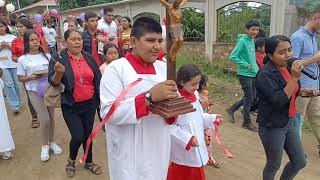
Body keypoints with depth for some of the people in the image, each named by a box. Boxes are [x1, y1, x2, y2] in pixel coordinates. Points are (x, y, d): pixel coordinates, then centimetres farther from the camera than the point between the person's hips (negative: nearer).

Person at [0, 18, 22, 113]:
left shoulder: (12, 37, 7)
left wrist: (9, 46, -9)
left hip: (13, 63, 1)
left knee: (16, 84, 7)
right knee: (9, 84, -8)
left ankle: (18, 102, 23)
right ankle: (15, 105, -2)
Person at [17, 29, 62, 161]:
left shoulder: (47, 56, 3)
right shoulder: (23, 59, -2)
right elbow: (20, 78, 2)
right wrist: (30, 77, -17)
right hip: (34, 92, -2)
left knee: (51, 118, 9)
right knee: (45, 120, -8)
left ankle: (51, 142, 30)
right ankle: (44, 145, 15)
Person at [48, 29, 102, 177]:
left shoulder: (89, 58, 3)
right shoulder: (58, 59, -7)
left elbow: (98, 80, 8)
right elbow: (53, 82, -12)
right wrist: (59, 72, -33)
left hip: (90, 104, 3)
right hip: (71, 106, -3)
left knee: (88, 134, 13)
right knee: (78, 136, -7)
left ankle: (89, 162, 35)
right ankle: (71, 160, 25)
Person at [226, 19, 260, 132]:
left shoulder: (252, 40, 9)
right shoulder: (242, 41, -15)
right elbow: (232, 57, -17)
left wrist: (256, 69, 11)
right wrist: (245, 64, -18)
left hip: (253, 73, 8)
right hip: (245, 74, -8)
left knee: (252, 97, 15)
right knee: (249, 98, 0)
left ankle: (232, 109, 30)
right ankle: (247, 123, 16)